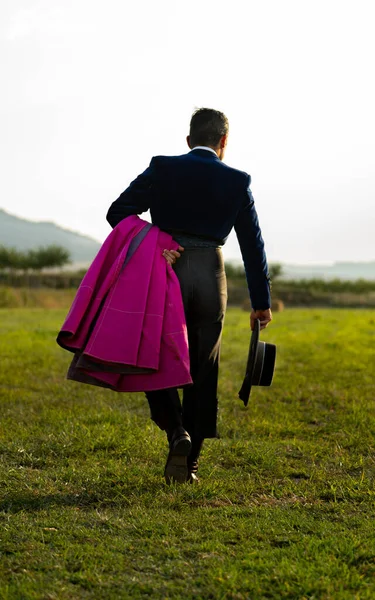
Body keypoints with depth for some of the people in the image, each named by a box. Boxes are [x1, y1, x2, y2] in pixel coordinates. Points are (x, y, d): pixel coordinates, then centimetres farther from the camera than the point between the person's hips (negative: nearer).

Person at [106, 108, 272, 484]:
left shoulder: (162, 168, 2)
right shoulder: (237, 182, 4)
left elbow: (118, 212, -7)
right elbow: (253, 247, 8)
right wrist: (261, 303, 14)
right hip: (210, 279, 1)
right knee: (201, 372, 11)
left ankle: (177, 432, -7)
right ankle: (189, 462, 12)